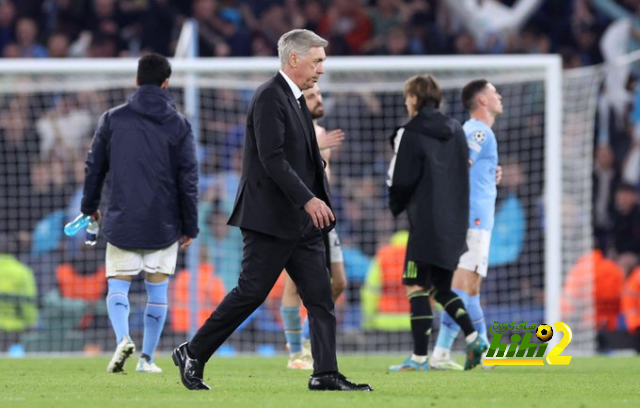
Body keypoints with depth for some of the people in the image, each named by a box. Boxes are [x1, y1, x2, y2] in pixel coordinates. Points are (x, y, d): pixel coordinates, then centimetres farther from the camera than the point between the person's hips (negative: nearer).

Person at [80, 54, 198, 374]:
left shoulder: (113, 119, 2)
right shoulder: (179, 124, 0)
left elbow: (94, 166, 6)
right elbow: (189, 178, -1)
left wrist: (90, 206, 22)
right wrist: (190, 226, 6)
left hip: (122, 221, 0)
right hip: (164, 224, 0)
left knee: (117, 286, 4)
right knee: (157, 290, 9)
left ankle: (123, 338, -22)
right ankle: (147, 358, 8)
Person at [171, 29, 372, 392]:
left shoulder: (297, 100, 16)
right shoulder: (269, 97, -13)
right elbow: (272, 158, -22)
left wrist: (318, 204, 15)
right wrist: (307, 199, -26)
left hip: (301, 221, 9)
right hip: (270, 218, -9)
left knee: (320, 294, 1)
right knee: (251, 293, -5)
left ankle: (326, 374, -1)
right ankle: (193, 354, 7)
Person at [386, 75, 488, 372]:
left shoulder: (410, 134, -9)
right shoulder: (456, 131, 13)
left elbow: (400, 180, -9)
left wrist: (396, 206, 10)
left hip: (425, 222, -7)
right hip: (455, 222, 7)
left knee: (417, 287, -3)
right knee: (440, 288, 17)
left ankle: (419, 358, -6)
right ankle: (473, 338, 0)